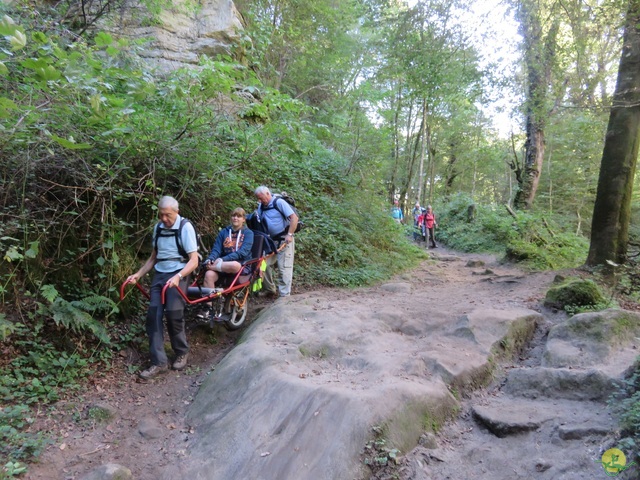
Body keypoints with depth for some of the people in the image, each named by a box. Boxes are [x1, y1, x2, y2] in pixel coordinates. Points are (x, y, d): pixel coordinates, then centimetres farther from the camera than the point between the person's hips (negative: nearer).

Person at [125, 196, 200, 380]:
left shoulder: (185, 227, -9)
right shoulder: (158, 227, 9)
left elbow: (194, 260, -14)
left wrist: (178, 276, -29)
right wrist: (138, 274, 9)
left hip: (177, 274, -5)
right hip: (159, 274, 5)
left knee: (173, 314, -14)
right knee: (153, 315, -7)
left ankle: (182, 352, 11)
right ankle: (159, 362, 0)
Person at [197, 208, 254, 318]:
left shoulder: (248, 233, 2)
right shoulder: (224, 232, 14)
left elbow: (243, 252, -13)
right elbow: (216, 249, 4)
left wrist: (223, 260, -23)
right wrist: (210, 259, -20)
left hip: (242, 265, -3)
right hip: (224, 264, 4)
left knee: (234, 265, -41)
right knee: (209, 274, -28)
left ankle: (209, 266, -21)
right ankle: (208, 307, -21)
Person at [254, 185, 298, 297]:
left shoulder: (279, 202, -11)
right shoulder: (261, 206, 10)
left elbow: (294, 218, -17)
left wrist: (290, 234, -22)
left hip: (284, 239, -7)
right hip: (271, 240, 7)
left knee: (284, 267, -5)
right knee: (265, 265, 4)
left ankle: (284, 294, 1)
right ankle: (270, 289, 19)